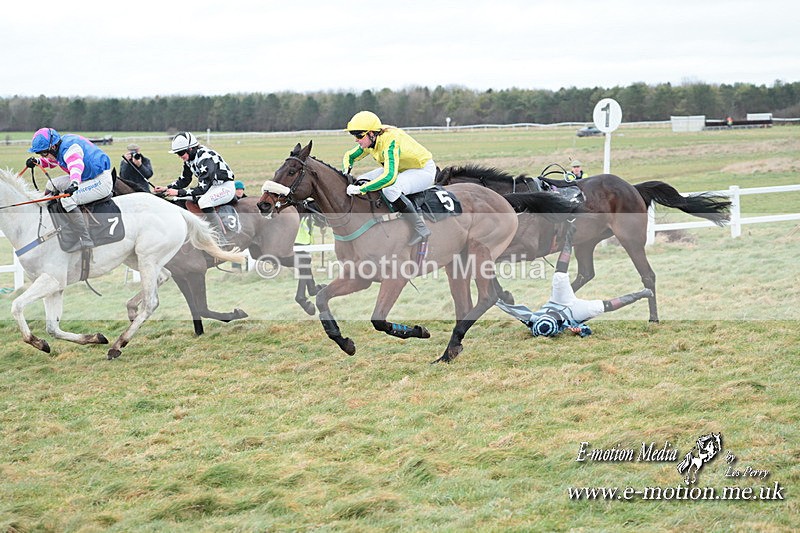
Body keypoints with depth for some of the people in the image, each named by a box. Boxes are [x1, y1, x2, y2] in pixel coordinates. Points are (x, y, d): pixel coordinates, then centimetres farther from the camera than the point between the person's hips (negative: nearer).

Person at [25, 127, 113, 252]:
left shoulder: (70, 148, -26)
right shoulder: (59, 147, 5)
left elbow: (76, 166, -47)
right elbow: (50, 161, 27)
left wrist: (74, 184, -66)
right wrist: (37, 161, 6)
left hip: (101, 181, -11)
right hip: (87, 178, 11)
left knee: (67, 200, -28)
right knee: (53, 184, 16)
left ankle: (85, 239, -28)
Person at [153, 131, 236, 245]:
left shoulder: (205, 158, -28)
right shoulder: (189, 159, 0)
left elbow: (202, 188, -30)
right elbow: (183, 180, 10)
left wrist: (178, 192, -31)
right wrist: (166, 188, -6)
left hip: (226, 187, -10)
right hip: (212, 187, 10)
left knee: (203, 202, -31)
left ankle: (222, 242, -28)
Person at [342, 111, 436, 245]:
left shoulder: (390, 142, -34)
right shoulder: (369, 142, -7)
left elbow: (389, 177, -46)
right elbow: (349, 156, 11)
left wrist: (360, 189, -46)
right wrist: (346, 171, -13)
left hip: (424, 170, -9)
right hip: (402, 169, 10)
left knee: (390, 189, -36)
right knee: (361, 180, 0)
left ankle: (421, 228, -26)